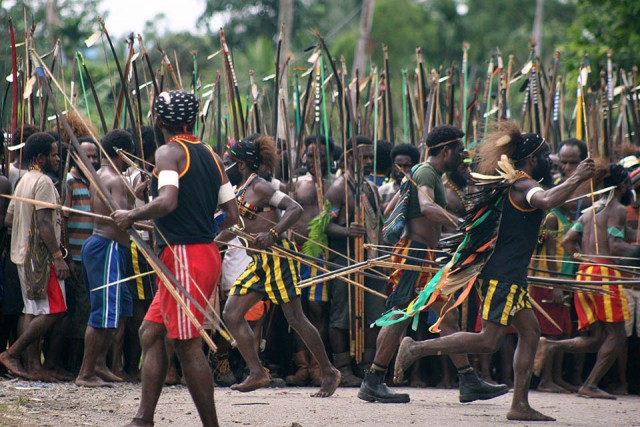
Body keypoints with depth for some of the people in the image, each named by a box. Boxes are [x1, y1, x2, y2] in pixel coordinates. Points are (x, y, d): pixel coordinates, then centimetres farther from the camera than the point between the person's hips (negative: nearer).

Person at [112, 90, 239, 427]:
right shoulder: (211, 156, 14)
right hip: (206, 252, 9)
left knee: (187, 345, -6)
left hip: (183, 257, -9)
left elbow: (167, 201, -26)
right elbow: (232, 215, 13)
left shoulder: (169, 152, -9)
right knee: (151, 332, 14)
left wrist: (131, 216, -11)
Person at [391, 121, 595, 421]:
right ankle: (416, 349, -9)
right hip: (503, 275, -11)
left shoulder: (511, 185, 16)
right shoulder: (524, 186, -14)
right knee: (489, 341, -11)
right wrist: (576, 179, -26)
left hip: (508, 277, 11)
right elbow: (548, 201, -35)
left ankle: (520, 405, 9)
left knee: (530, 332, 11)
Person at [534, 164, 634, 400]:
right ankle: (590, 385, -10)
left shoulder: (590, 211, 20)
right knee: (616, 336, -2)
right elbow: (615, 246, -15)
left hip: (584, 274, 8)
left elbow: (568, 241, 16)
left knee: (596, 339, 9)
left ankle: (550, 345, -9)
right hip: (604, 274, -8)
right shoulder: (618, 210, -3)